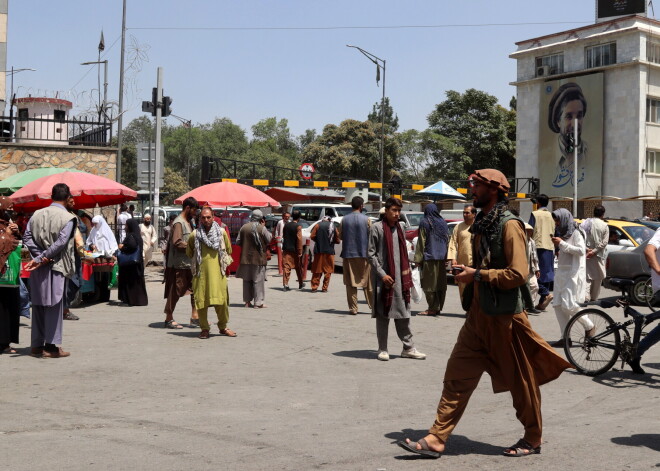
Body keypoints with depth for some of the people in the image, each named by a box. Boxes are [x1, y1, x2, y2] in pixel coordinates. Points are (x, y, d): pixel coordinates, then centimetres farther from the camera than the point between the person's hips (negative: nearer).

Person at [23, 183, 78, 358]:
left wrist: (40, 256, -7)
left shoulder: (37, 214, 7)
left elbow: (27, 237, 0)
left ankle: (37, 345, 17)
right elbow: (61, 242, -18)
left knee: (38, 306, 12)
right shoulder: (68, 218, -9)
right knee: (54, 306, 1)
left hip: (38, 268, 5)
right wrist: (42, 259, -14)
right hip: (57, 267, -5)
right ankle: (52, 346, 3)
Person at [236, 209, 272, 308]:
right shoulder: (262, 228, -11)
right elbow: (269, 240, -1)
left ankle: (247, 301, 16)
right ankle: (258, 302, 0)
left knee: (247, 280, 13)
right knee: (258, 280, 1)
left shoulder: (244, 227, 0)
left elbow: (238, 242, 4)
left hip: (246, 258, 4)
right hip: (258, 258, -4)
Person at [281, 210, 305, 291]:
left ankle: (285, 284, -7)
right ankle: (301, 284, 24)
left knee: (286, 267, 2)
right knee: (298, 267, 12)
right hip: (294, 250, -4)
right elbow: (299, 239, -14)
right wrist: (300, 252, -12)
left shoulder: (286, 225, 6)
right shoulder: (298, 226, -11)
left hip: (286, 249, 4)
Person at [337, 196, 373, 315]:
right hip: (364, 254, -1)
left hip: (348, 254, 1)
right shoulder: (366, 219, -5)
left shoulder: (344, 219, 0)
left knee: (350, 283, 4)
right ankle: (372, 305, 14)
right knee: (368, 283, 9)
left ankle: (353, 308, 2)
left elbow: (340, 237, 6)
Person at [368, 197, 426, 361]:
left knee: (403, 313, 7)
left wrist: (407, 275, 13)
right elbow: (371, 254, -7)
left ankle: (408, 348, 12)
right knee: (383, 314, 1)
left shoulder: (399, 229, 15)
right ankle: (382, 349, 9)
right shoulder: (377, 228, -3)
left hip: (400, 278, 5)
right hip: (383, 278, -5)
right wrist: (382, 274, -13)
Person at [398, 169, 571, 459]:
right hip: (478, 315, 8)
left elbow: (518, 274, -23)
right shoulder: (482, 224, 12)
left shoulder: (509, 225, -14)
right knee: (457, 375, 4)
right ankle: (436, 439, 6)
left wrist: (478, 275, -18)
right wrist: (469, 273, 9)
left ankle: (532, 440, 25)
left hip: (504, 317, -8)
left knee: (519, 380, 8)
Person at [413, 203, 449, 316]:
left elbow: (421, 242, -8)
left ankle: (433, 308, -4)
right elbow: (447, 240, 13)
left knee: (429, 283, -2)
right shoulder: (443, 222, 11)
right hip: (442, 257, 6)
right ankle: (439, 307, 16)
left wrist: (418, 259, -5)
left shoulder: (424, 222, -6)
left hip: (429, 257, -6)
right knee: (440, 283, 11)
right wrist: (446, 258, 16)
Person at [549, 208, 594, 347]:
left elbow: (581, 250, -19)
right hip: (561, 273, 8)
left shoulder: (575, 233, -7)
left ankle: (589, 326, 8)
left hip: (573, 274, -8)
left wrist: (562, 244, -19)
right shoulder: (562, 233, 18)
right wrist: (558, 251, 12)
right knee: (558, 305, 1)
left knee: (568, 305, -14)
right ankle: (564, 337, 5)